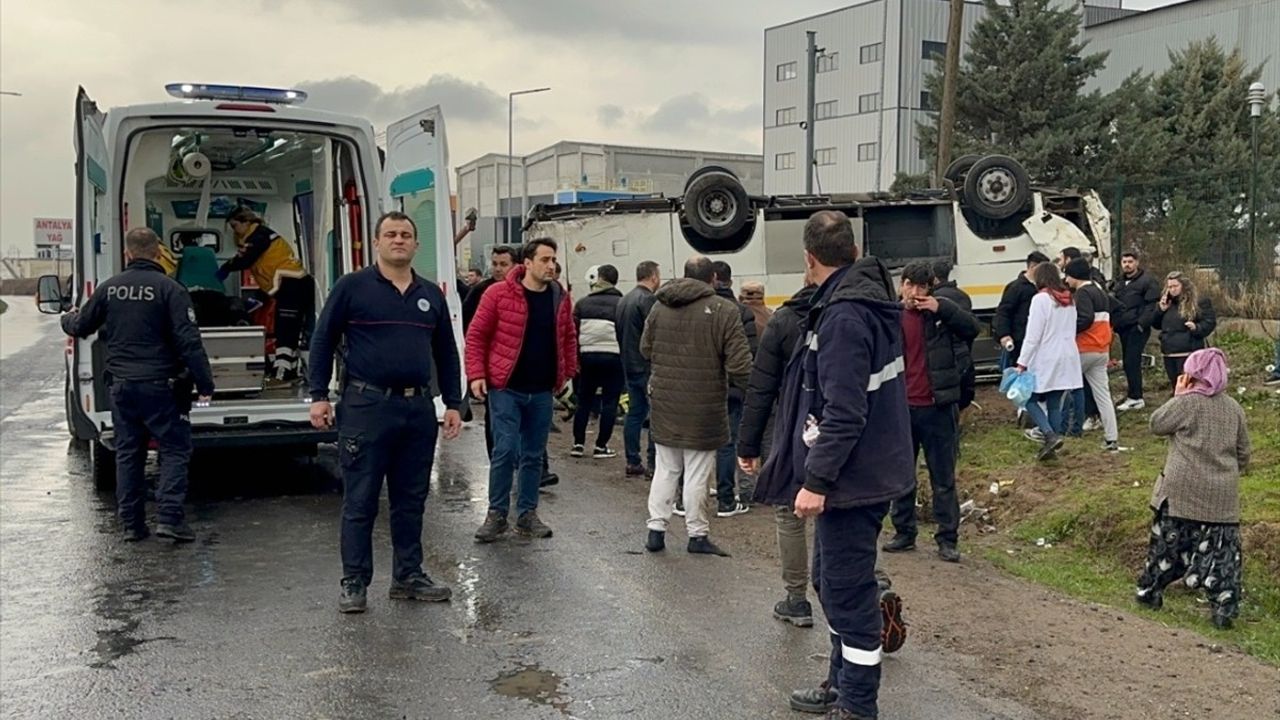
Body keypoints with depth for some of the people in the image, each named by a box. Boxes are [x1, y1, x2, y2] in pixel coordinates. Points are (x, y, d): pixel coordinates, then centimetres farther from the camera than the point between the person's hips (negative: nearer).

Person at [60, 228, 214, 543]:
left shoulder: (109, 288, 5)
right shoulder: (169, 289, -10)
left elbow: (81, 327, 19)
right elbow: (189, 342, -15)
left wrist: (67, 319, 42)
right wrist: (205, 384, -12)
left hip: (121, 385, 5)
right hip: (159, 386, -5)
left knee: (127, 453, 12)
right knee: (175, 449, 2)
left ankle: (132, 523, 16)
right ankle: (169, 517, -9)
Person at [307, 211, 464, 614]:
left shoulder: (431, 295, 13)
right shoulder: (352, 287, 0)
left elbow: (446, 353, 17)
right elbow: (323, 341, 1)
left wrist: (453, 404, 11)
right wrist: (318, 396, -5)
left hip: (419, 410, 5)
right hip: (367, 406, -4)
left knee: (410, 501, 12)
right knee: (360, 502, 1)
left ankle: (409, 577, 23)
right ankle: (354, 583, 11)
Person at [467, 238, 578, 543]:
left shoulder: (560, 298, 4)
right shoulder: (499, 294, -9)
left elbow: (568, 338, 17)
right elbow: (476, 335, -4)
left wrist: (568, 371, 10)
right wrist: (476, 374, -10)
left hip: (542, 391, 4)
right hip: (506, 388, -4)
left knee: (534, 455, 10)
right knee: (505, 450, -6)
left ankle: (527, 514, 21)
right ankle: (497, 514, 10)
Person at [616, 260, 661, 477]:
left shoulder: (624, 300, 14)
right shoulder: (648, 300, -14)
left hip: (630, 366, 9)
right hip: (648, 367, -9)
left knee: (635, 413, 11)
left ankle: (633, 463, 14)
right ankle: (654, 464, -5)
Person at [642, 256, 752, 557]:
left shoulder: (659, 307, 0)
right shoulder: (724, 310, -13)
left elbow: (645, 349, 10)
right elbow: (739, 365, -15)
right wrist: (741, 383, 4)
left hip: (664, 404, 4)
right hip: (704, 406, -4)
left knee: (665, 469, 16)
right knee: (697, 473, 7)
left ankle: (656, 529, 18)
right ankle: (697, 535, 17)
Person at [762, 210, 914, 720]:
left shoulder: (844, 316, -21)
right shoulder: (867, 300, 10)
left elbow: (844, 413, -26)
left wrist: (816, 480, -22)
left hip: (853, 478, -10)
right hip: (868, 467, 10)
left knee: (847, 590, 0)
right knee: (832, 581, 21)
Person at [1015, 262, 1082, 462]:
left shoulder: (1041, 299, -13)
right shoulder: (1068, 300, 12)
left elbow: (1033, 335, -15)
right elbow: (1071, 331, 15)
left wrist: (1022, 363, -13)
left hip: (1045, 360, -7)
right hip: (1067, 358, 7)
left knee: (1030, 398, 4)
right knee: (1055, 404, 10)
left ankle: (1050, 435, -13)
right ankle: (1050, 444, 11)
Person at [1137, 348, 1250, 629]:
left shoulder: (1186, 402, -11)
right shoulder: (1234, 408, 7)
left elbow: (1156, 425, 1)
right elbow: (1243, 453, 13)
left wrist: (1177, 396, 5)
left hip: (1181, 492, -3)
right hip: (1222, 496, 3)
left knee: (1167, 542, 10)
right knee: (1221, 549, 4)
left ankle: (1150, 591, 22)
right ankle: (1224, 607, -2)